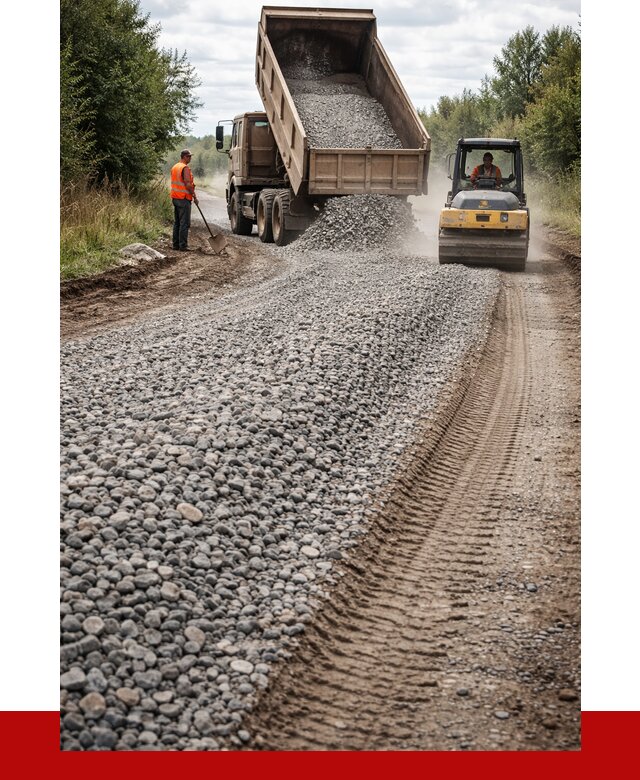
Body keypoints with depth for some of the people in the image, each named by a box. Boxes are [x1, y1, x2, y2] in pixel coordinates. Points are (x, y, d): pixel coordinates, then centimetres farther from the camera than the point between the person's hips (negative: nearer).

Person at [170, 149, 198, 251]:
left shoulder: (174, 167, 14)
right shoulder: (185, 168, -14)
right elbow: (188, 184, -20)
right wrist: (194, 196, -12)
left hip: (175, 198, 9)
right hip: (184, 198, -9)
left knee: (177, 222, 13)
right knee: (185, 223, -6)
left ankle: (176, 244, 15)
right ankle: (183, 246, -8)